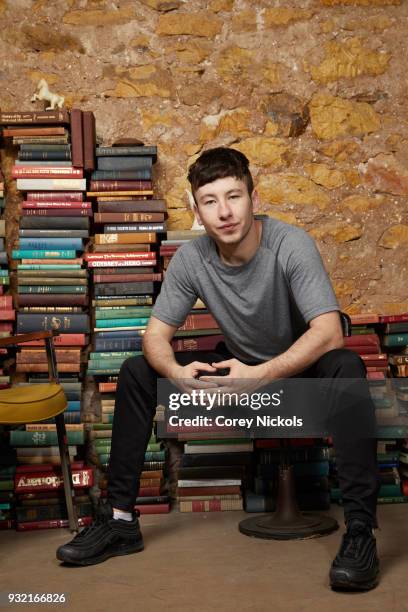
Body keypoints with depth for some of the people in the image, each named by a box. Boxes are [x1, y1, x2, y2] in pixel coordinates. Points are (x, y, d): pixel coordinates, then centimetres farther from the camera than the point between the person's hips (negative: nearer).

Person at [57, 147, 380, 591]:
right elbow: (155, 335, -9)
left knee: (346, 369, -38)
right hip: (241, 368, 4)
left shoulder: (290, 245, -24)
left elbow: (328, 333, -32)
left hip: (301, 370, -4)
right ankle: (120, 519, 0)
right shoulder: (191, 259, -12)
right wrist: (178, 372, -32)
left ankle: (360, 530, -32)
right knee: (136, 373, -7)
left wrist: (260, 375, -43)